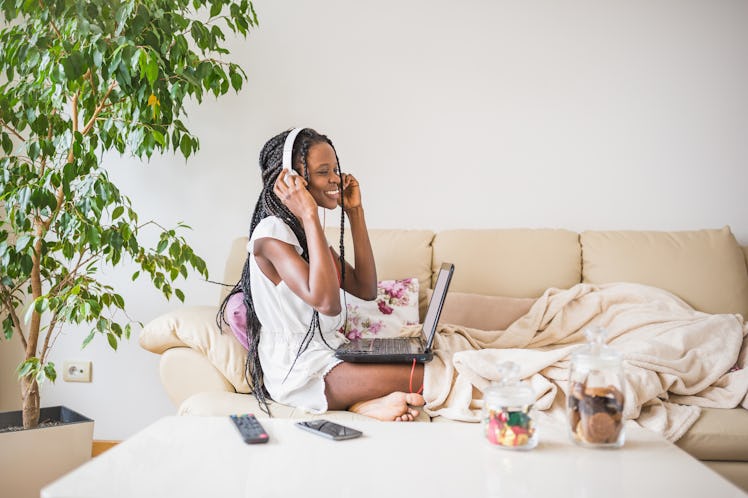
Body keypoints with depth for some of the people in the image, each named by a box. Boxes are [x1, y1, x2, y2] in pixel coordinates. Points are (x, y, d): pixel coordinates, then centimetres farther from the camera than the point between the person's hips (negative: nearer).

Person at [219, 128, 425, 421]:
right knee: (426, 377, -21)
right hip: (299, 371, -9)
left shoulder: (307, 231, 14)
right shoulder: (271, 232, -15)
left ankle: (364, 403, -8)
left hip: (328, 353, 9)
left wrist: (355, 213, 6)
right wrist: (309, 215, -25)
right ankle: (364, 405, -4)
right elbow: (326, 302, -29)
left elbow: (366, 290, 9)